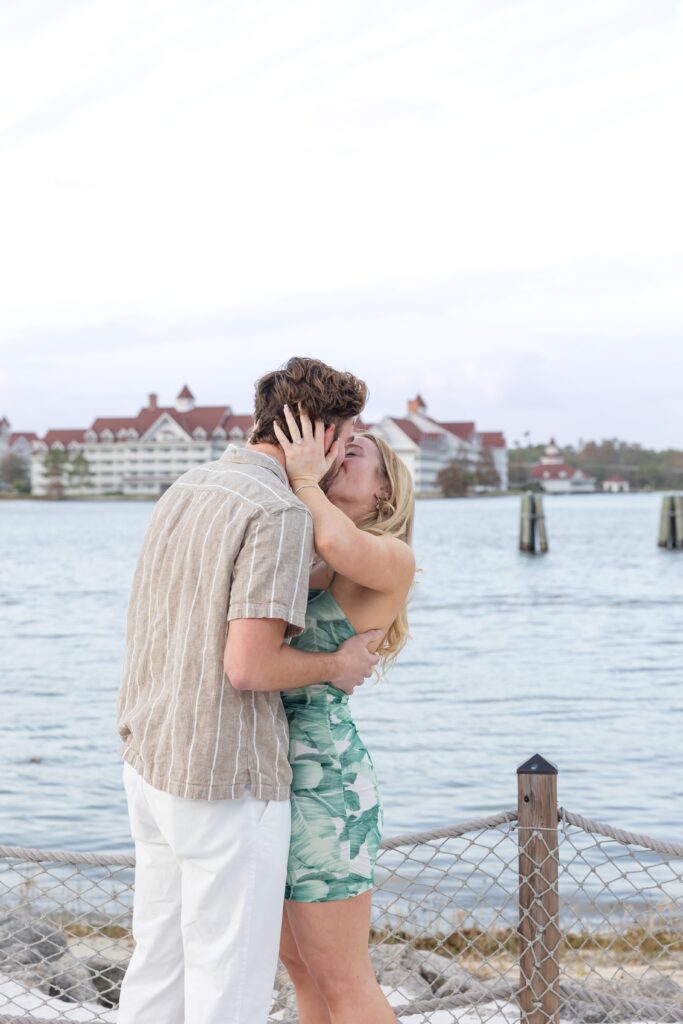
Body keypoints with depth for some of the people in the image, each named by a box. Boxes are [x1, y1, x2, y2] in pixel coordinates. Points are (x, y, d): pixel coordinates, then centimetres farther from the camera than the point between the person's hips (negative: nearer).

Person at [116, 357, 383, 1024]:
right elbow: (249, 666, -24)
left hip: (151, 762, 9)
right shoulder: (281, 515, -18)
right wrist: (337, 665, -6)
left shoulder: (183, 492, 10)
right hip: (227, 781, -8)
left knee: (159, 963, 18)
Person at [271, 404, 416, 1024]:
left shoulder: (393, 560, -11)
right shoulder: (305, 560, 13)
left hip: (320, 789, -8)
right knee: (301, 966, 19)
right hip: (279, 779, 8)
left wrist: (304, 476, -16)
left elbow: (341, 544, -32)